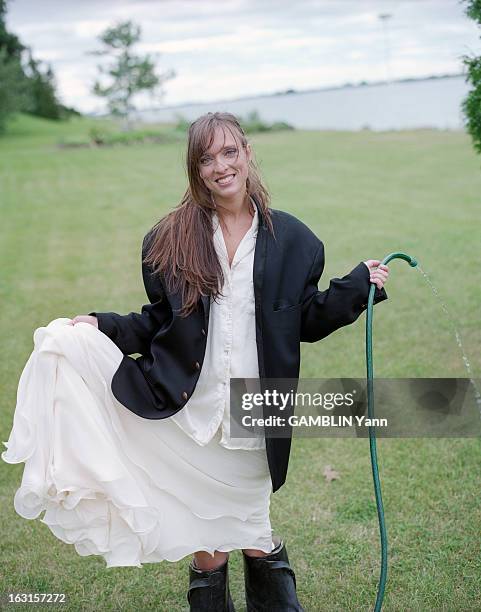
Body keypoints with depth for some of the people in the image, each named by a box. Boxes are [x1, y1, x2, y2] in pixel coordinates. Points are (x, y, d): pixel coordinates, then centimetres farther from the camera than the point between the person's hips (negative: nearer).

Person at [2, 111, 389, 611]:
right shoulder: (170, 240, 0)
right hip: (190, 411, 0)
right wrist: (104, 327, -8)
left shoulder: (291, 240, 1)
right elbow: (156, 322, 6)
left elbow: (306, 322, 7)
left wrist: (357, 288, -2)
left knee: (251, 536, 12)